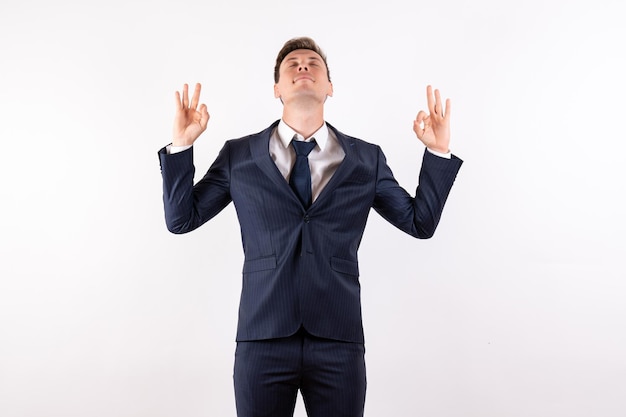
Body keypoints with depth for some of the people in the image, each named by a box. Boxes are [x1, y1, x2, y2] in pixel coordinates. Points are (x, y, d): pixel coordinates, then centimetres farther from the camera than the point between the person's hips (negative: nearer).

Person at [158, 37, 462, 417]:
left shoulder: (366, 159, 7)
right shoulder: (239, 156, 7)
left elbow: (421, 223, 9)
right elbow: (180, 219, 7)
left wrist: (439, 152, 0)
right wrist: (181, 146, -4)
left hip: (339, 341, 1)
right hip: (263, 339, 0)